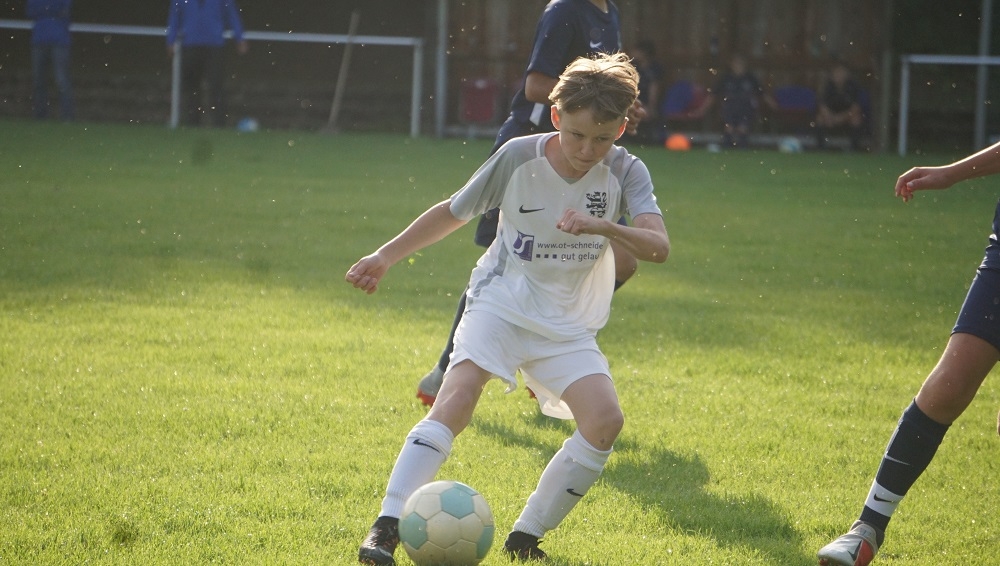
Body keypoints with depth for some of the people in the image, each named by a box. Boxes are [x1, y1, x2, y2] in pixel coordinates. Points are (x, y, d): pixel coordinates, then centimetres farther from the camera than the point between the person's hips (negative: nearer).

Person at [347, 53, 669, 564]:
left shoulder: (625, 172, -10)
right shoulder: (519, 157, -11)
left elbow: (659, 247, -24)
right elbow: (454, 212, 4)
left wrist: (606, 227, -43)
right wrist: (385, 257, 4)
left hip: (569, 327, 2)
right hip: (501, 304, -2)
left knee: (605, 420, -18)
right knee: (457, 398, -25)